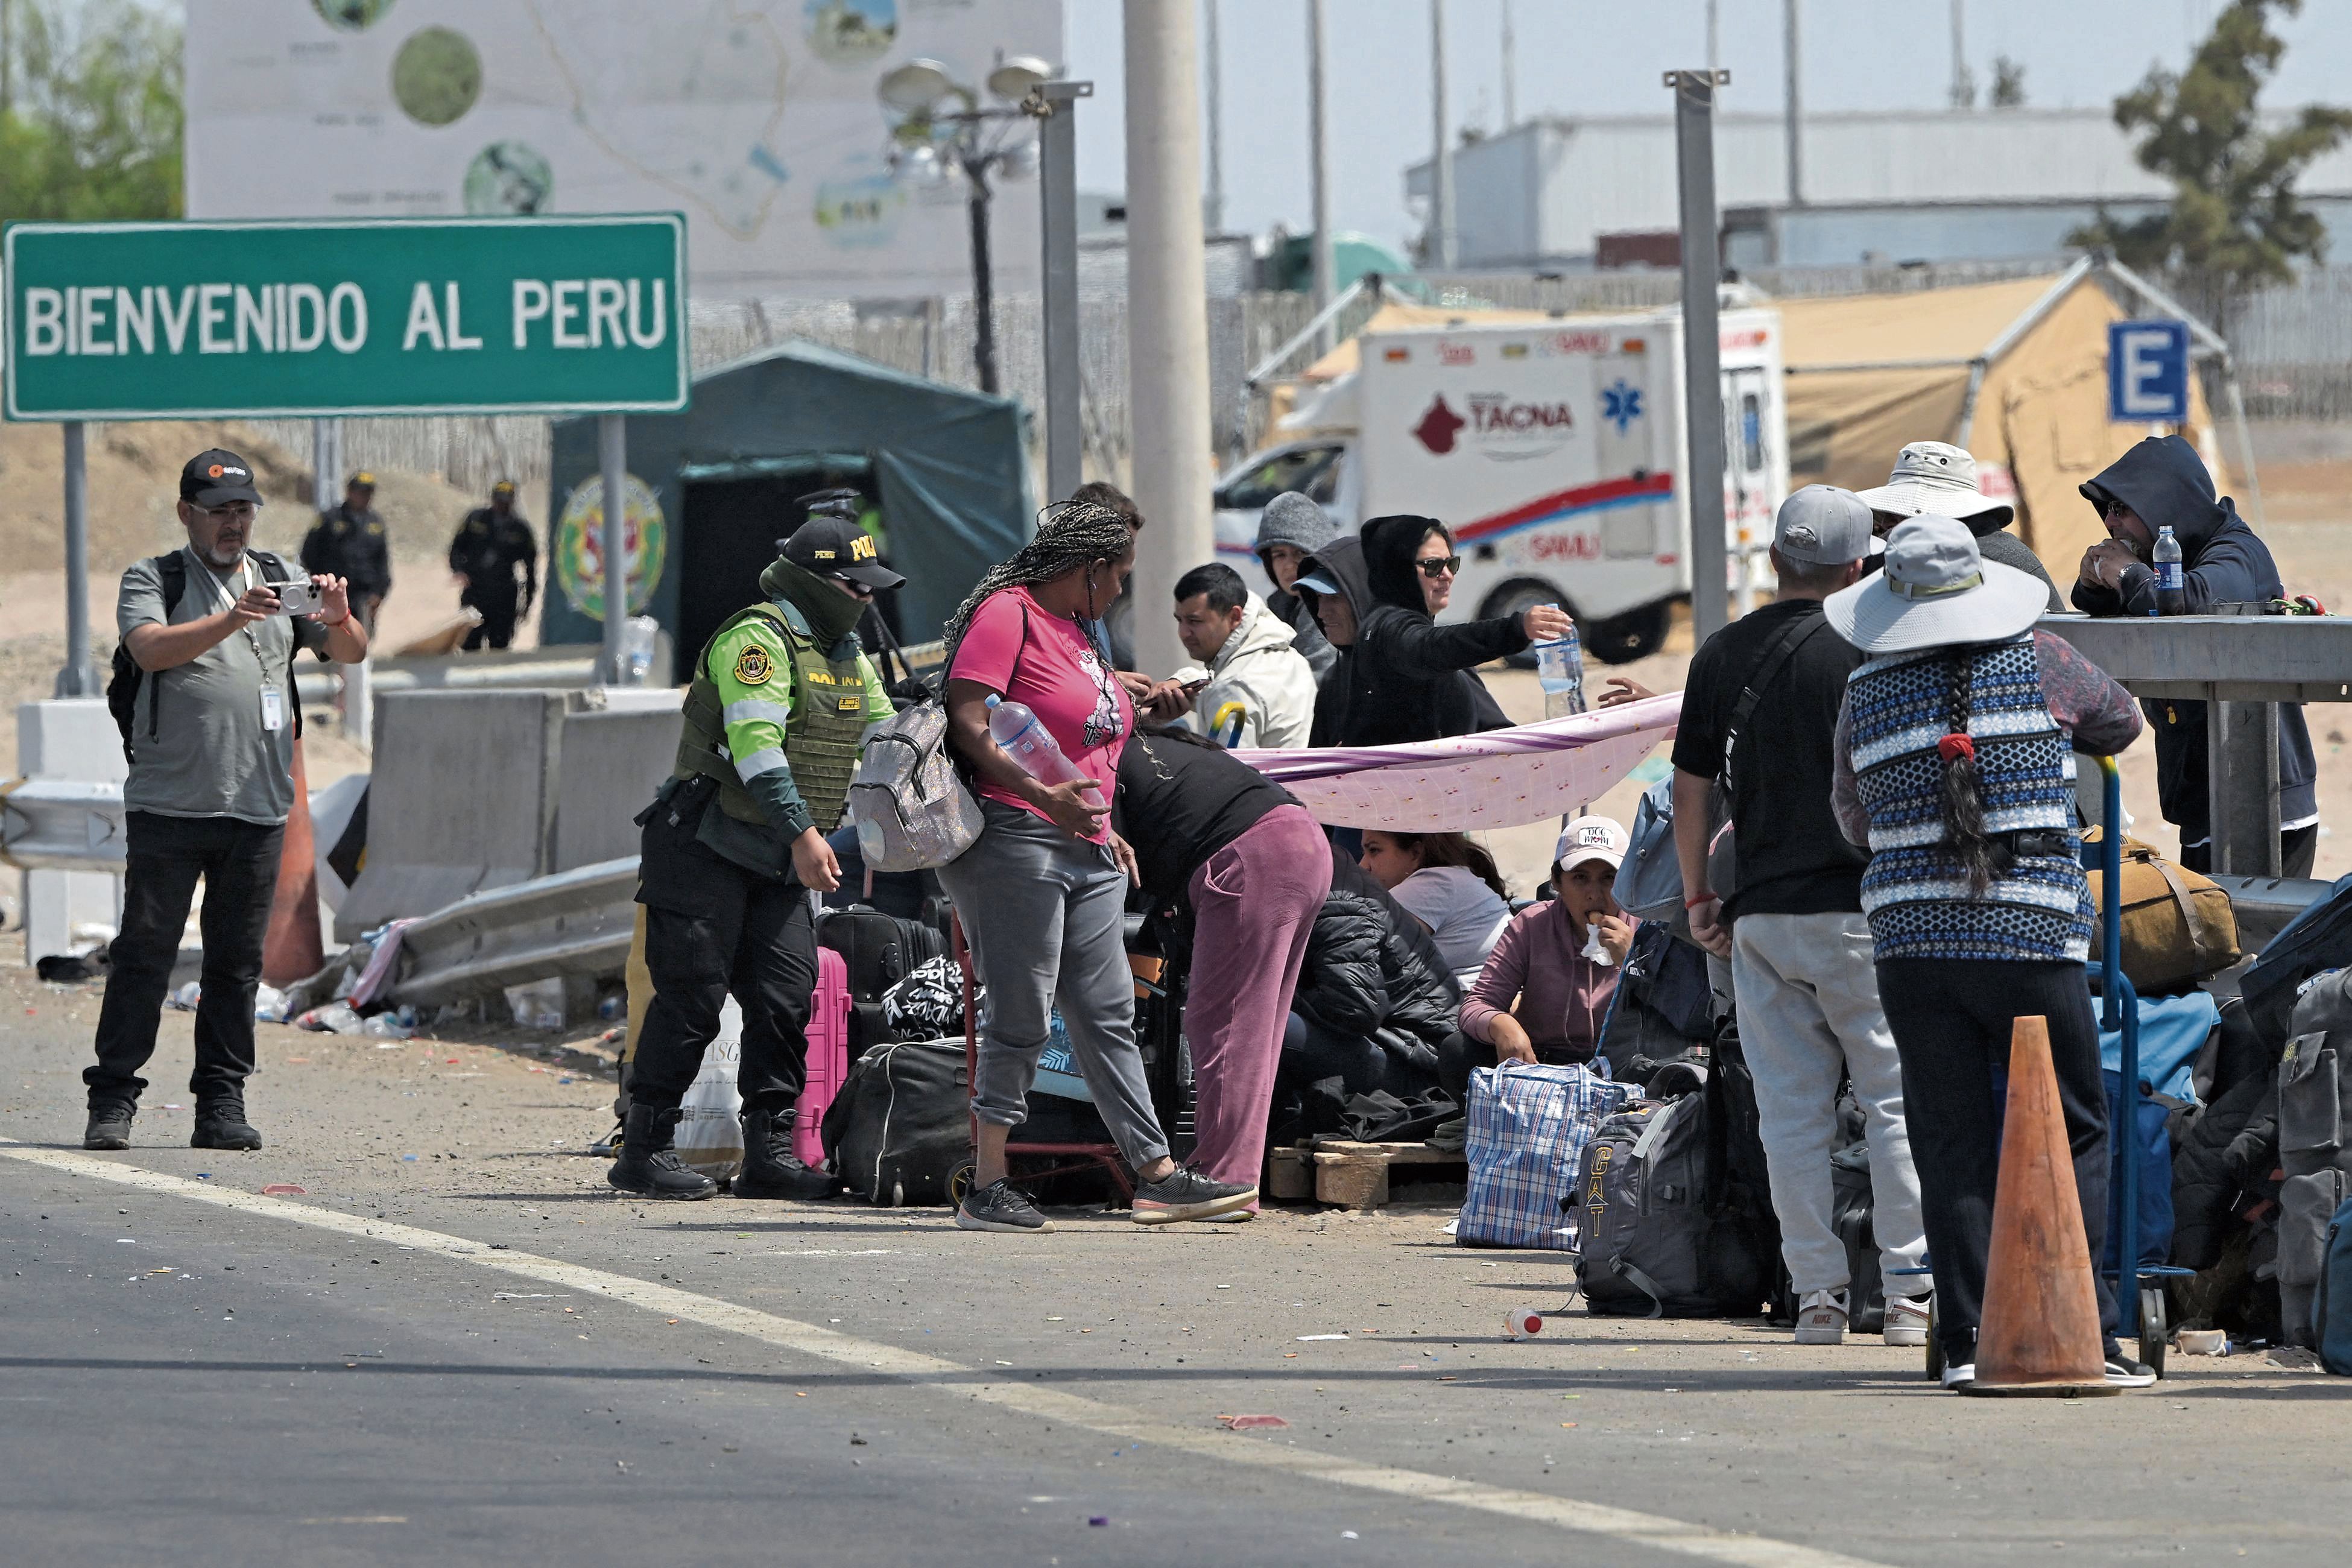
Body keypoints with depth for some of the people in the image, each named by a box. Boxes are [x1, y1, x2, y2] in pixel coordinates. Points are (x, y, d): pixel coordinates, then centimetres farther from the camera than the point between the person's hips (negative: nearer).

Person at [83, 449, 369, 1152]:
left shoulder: (277, 581, 15)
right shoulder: (152, 580, 5)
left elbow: (351, 653, 9)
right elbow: (151, 648, -15)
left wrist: (339, 619, -14)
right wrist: (233, 620, -28)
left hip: (258, 807, 3)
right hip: (169, 803, -3)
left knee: (237, 962, 4)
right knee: (144, 954, -4)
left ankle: (221, 1105, 9)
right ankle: (112, 1100, -1)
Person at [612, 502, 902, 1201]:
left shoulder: (848, 654, 15)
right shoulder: (758, 639, -15)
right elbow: (755, 742, -25)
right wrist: (803, 833, -29)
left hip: (778, 862, 8)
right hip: (706, 848, -8)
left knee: (786, 997, 0)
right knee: (692, 994, -8)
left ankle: (769, 1150, 4)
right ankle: (644, 1149, -2)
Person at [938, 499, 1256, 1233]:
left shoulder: (1080, 630, 21)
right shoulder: (1007, 614, -8)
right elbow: (969, 725, -17)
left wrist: (1104, 829, 22)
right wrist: (1046, 796, -26)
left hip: (1086, 853, 9)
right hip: (1015, 842, -9)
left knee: (1108, 1018, 6)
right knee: (1022, 1020, -8)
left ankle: (1158, 1176, 5)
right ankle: (987, 1189, -3)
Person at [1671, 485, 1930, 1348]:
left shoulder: (1723, 654, 6)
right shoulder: (1865, 653, -8)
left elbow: (1690, 785, 9)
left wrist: (1698, 897, 19)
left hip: (1760, 914, 4)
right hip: (1860, 906, -4)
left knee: (1791, 1109, 6)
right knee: (1897, 1099, 2)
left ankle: (1818, 1292, 5)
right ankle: (1910, 1292, -1)